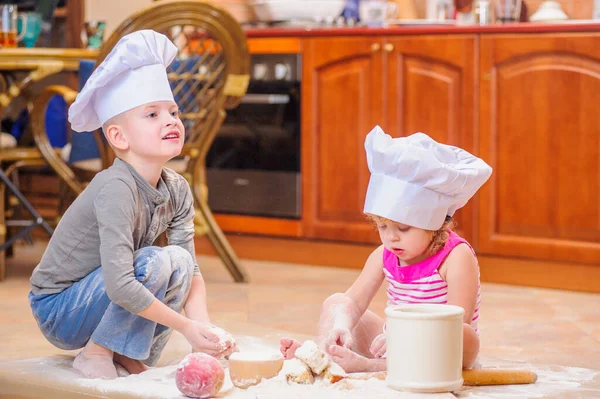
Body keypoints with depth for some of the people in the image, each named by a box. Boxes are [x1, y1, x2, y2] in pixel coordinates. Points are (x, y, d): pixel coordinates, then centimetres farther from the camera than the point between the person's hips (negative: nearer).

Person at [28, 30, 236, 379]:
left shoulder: (177, 191, -4)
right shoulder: (116, 189, -28)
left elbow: (193, 271, -4)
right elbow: (119, 286, -36)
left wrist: (207, 328, -22)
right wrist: (187, 327, -29)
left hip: (94, 303, 8)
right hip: (57, 310, -8)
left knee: (181, 260, -6)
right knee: (153, 262, -25)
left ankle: (128, 354, 3)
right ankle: (95, 353, -11)